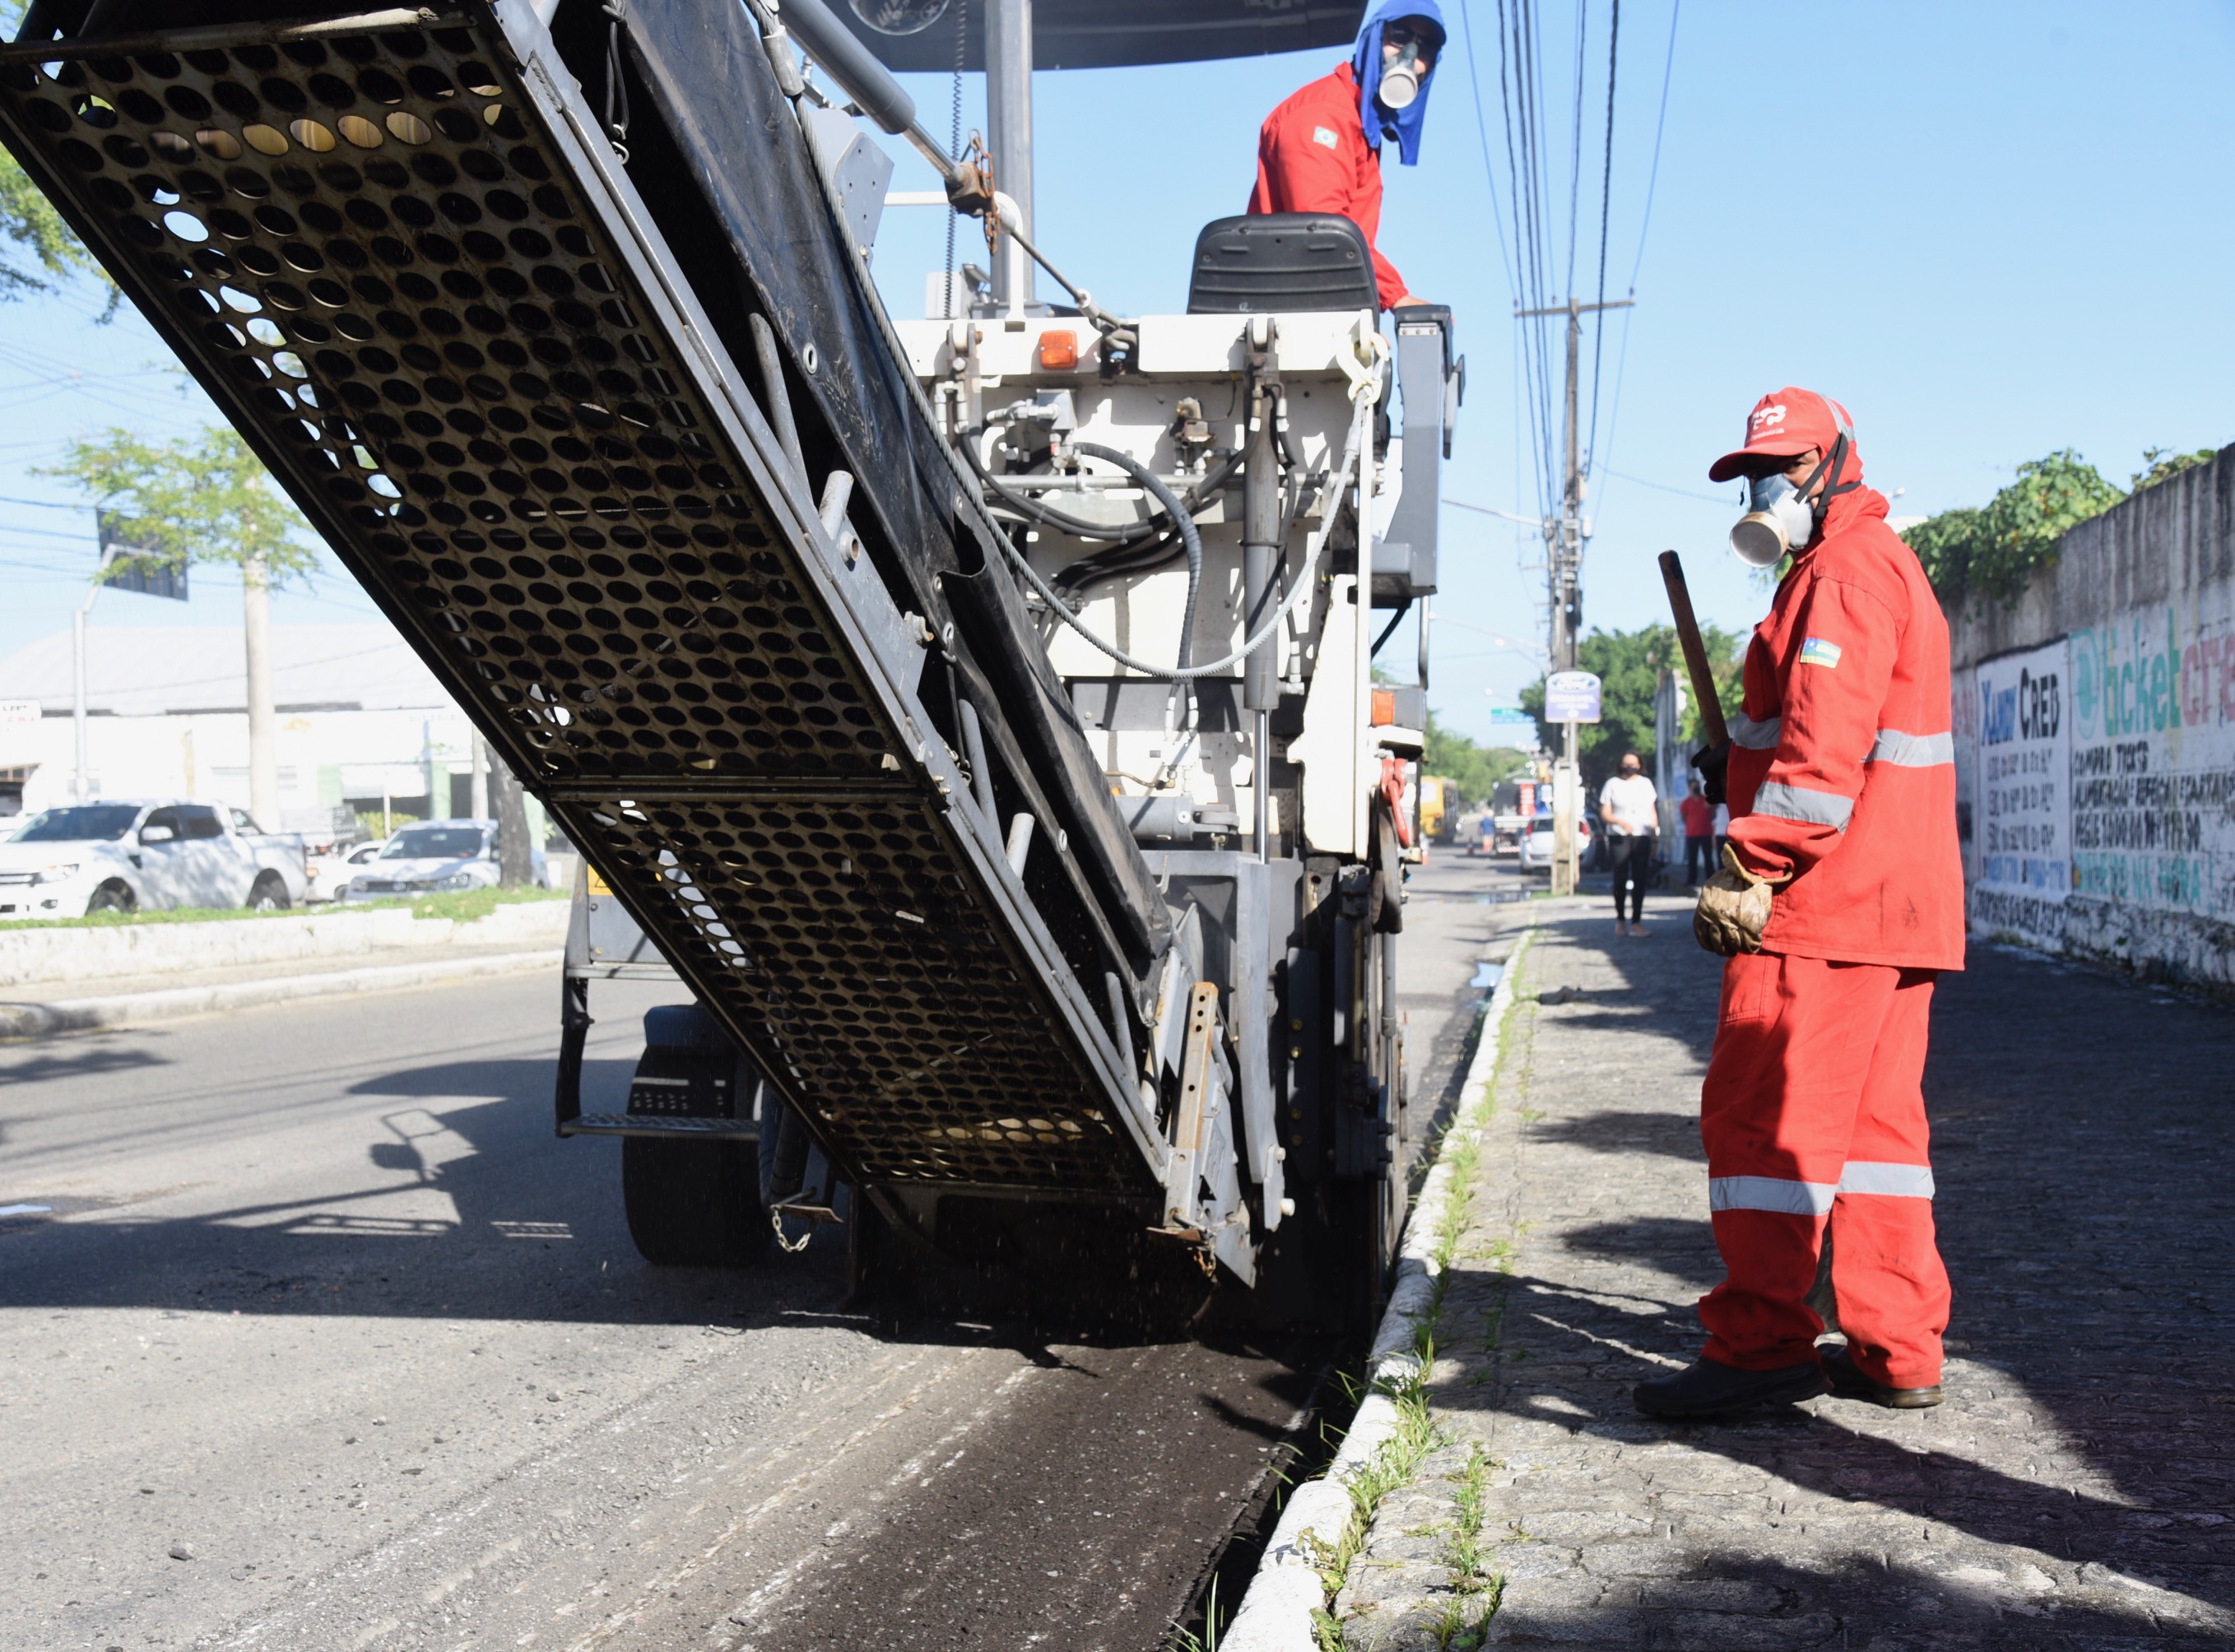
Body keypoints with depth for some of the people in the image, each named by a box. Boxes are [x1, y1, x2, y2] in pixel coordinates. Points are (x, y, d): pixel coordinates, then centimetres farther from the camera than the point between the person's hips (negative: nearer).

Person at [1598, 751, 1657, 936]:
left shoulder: (1646, 784, 15)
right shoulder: (1613, 784, 5)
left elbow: (1653, 812, 18)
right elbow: (1604, 813, 0)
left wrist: (1655, 834, 10)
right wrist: (1621, 822, -18)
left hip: (1642, 837, 2)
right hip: (1619, 838, -2)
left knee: (1639, 880, -3)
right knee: (1620, 879, -2)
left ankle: (1636, 921, -2)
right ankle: (1620, 920, 10)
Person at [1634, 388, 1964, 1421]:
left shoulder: (1846, 572, -9)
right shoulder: (1880, 567, 25)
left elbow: (1823, 746, -21)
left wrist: (1755, 867, -24)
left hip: (1828, 900, -11)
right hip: (1893, 906, 11)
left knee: (1764, 1114, -8)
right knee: (1872, 1118, 11)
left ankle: (1760, 1345, -5)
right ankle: (1896, 1354, 15)